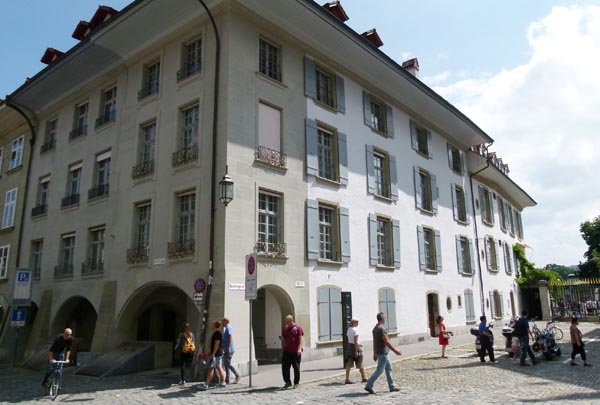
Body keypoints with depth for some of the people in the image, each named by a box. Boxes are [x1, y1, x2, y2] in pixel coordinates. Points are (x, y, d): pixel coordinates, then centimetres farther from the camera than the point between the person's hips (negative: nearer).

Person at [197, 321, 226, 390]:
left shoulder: (217, 334, -17)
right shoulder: (216, 333, 15)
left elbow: (217, 344, -23)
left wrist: (213, 354, -23)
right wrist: (211, 353, 24)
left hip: (216, 354, -10)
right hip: (219, 354, 10)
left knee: (211, 369, -8)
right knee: (219, 368, 13)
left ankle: (206, 385, -7)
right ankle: (223, 382, 17)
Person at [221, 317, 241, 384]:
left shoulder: (228, 328, -12)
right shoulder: (226, 328, 19)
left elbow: (231, 338, -22)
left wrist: (229, 348, -27)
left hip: (229, 350, -10)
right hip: (226, 350, 10)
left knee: (228, 364, -9)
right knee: (225, 364, 8)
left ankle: (237, 376, 0)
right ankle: (227, 380, 10)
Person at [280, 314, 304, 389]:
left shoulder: (298, 328, -5)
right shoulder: (285, 328, 11)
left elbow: (301, 338, -9)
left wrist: (299, 348, -18)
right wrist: (282, 338, -5)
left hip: (295, 351, -5)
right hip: (286, 351, 5)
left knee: (296, 367, 5)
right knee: (284, 367, 3)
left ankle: (296, 383, 20)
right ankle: (288, 382, 16)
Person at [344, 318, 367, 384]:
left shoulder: (349, 329, 8)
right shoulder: (355, 330, -16)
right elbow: (355, 341, -20)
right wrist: (356, 351, -20)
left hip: (349, 346, 7)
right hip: (355, 347, -7)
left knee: (348, 365, 3)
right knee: (360, 365, 10)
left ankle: (347, 379, -2)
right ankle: (363, 378, 23)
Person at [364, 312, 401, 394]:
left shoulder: (375, 328, 10)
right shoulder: (381, 328, -19)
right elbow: (386, 341, -21)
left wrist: (374, 354, 19)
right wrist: (395, 350, -15)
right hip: (383, 353, -10)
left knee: (388, 368, 15)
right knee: (379, 370, -4)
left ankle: (392, 386, 20)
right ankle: (368, 386, -2)